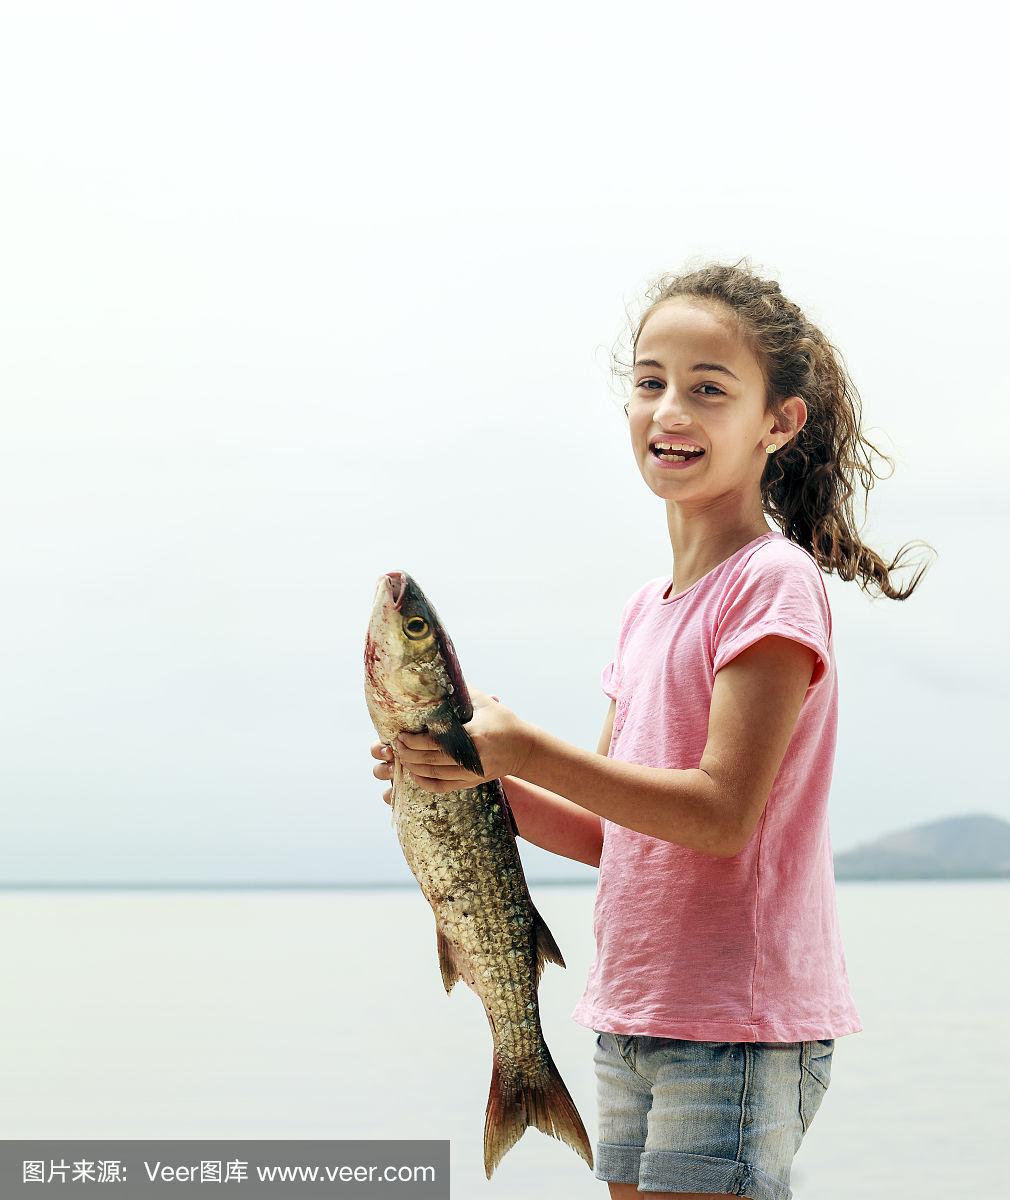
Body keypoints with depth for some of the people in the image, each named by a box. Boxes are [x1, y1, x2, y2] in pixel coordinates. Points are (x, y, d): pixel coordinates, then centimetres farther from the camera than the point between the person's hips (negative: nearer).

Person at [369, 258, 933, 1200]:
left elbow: (722, 813, -18)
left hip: (738, 1025, -8)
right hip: (632, 1019, 8)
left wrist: (519, 748, -18)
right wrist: (469, 780, -1)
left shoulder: (775, 582, -11)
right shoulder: (646, 609, 13)